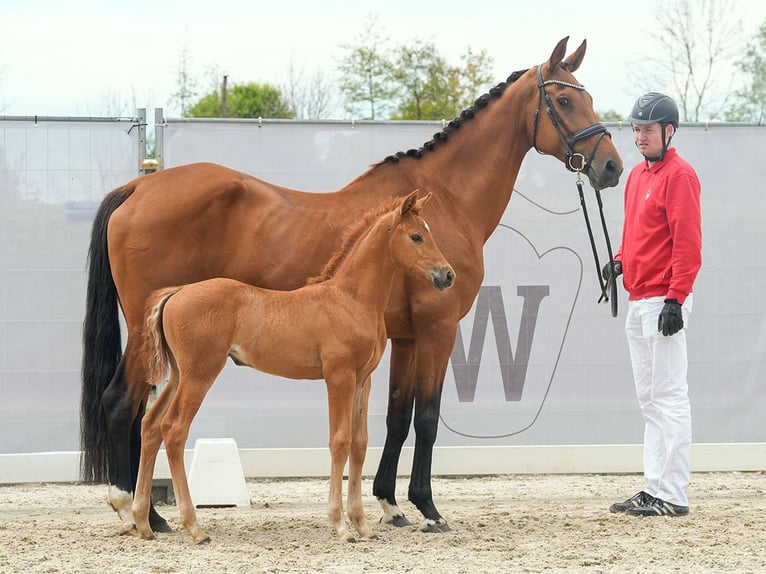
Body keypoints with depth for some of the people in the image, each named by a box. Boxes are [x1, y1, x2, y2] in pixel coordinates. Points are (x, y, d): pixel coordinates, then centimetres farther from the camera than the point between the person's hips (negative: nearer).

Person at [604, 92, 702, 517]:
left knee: (669, 397, -9)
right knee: (649, 399, 12)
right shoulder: (637, 175, 17)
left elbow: (687, 243, -17)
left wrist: (674, 299, -22)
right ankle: (654, 488, 17)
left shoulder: (679, 175, -11)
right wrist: (620, 262, 10)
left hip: (663, 301, -10)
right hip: (637, 302, 10)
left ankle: (672, 496, -9)